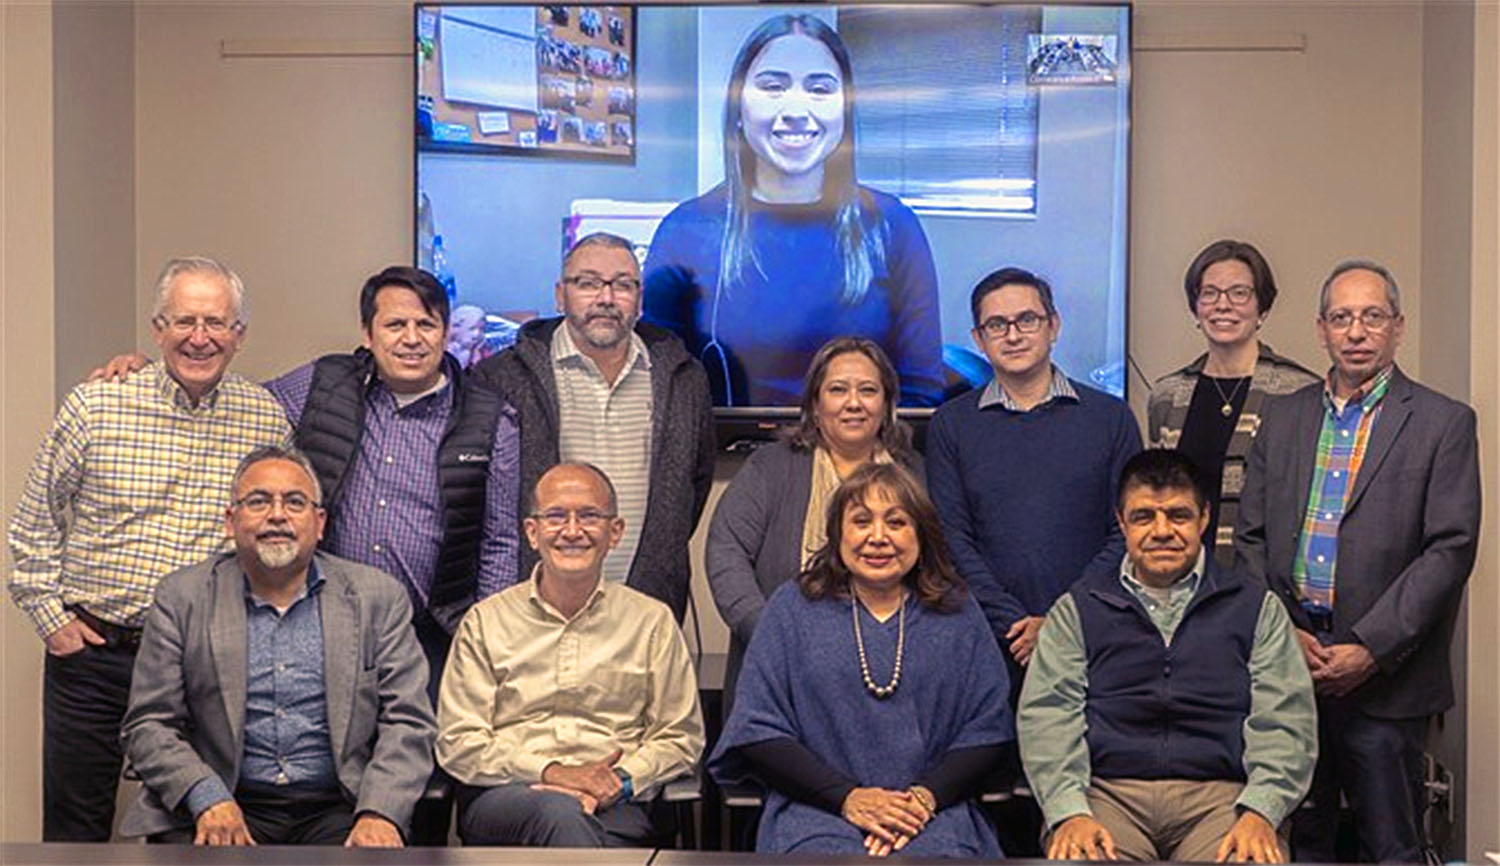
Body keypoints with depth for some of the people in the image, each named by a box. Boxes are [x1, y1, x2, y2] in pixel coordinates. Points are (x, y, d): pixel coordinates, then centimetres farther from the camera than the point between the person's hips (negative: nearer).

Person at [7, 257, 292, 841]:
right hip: (91, 650, -1)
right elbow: (35, 520, 6)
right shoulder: (94, 407, -4)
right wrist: (48, 613, 1)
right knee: (74, 825, 8)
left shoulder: (267, 419, 0)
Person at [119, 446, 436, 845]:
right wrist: (208, 800, -12)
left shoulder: (378, 597, 9)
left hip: (333, 809, 1)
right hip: (230, 808, 0)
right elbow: (148, 724, 5)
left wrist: (379, 814, -14)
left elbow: (407, 722, 3)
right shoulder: (182, 597, 9)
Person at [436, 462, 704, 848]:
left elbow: (680, 739, 13)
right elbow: (458, 743, 5)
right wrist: (549, 771, -11)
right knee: (559, 812, -38)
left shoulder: (651, 622, 14)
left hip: (613, 808, 0)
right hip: (503, 798, 0)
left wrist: (621, 781, -8)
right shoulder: (485, 621, 12)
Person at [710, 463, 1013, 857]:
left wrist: (925, 796, -9)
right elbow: (759, 731, 4)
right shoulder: (793, 608, 11)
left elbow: (986, 732, 9)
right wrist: (848, 797, -9)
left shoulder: (959, 615, 14)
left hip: (934, 813, 1)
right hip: (817, 810, 0)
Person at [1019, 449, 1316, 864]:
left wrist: (1259, 814, -10)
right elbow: (1047, 715, 5)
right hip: (1108, 793, 0)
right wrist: (1069, 812, -11)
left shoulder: (1255, 607, 17)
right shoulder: (1077, 609, 16)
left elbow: (1283, 721, 7)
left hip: (1219, 796, 1)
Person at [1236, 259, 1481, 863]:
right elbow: (1251, 537, 11)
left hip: (1384, 676, -3)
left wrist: (1370, 650, -13)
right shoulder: (1284, 417, 12)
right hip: (1286, 660, 3)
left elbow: (1451, 548, -8)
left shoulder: (1443, 423, 0)